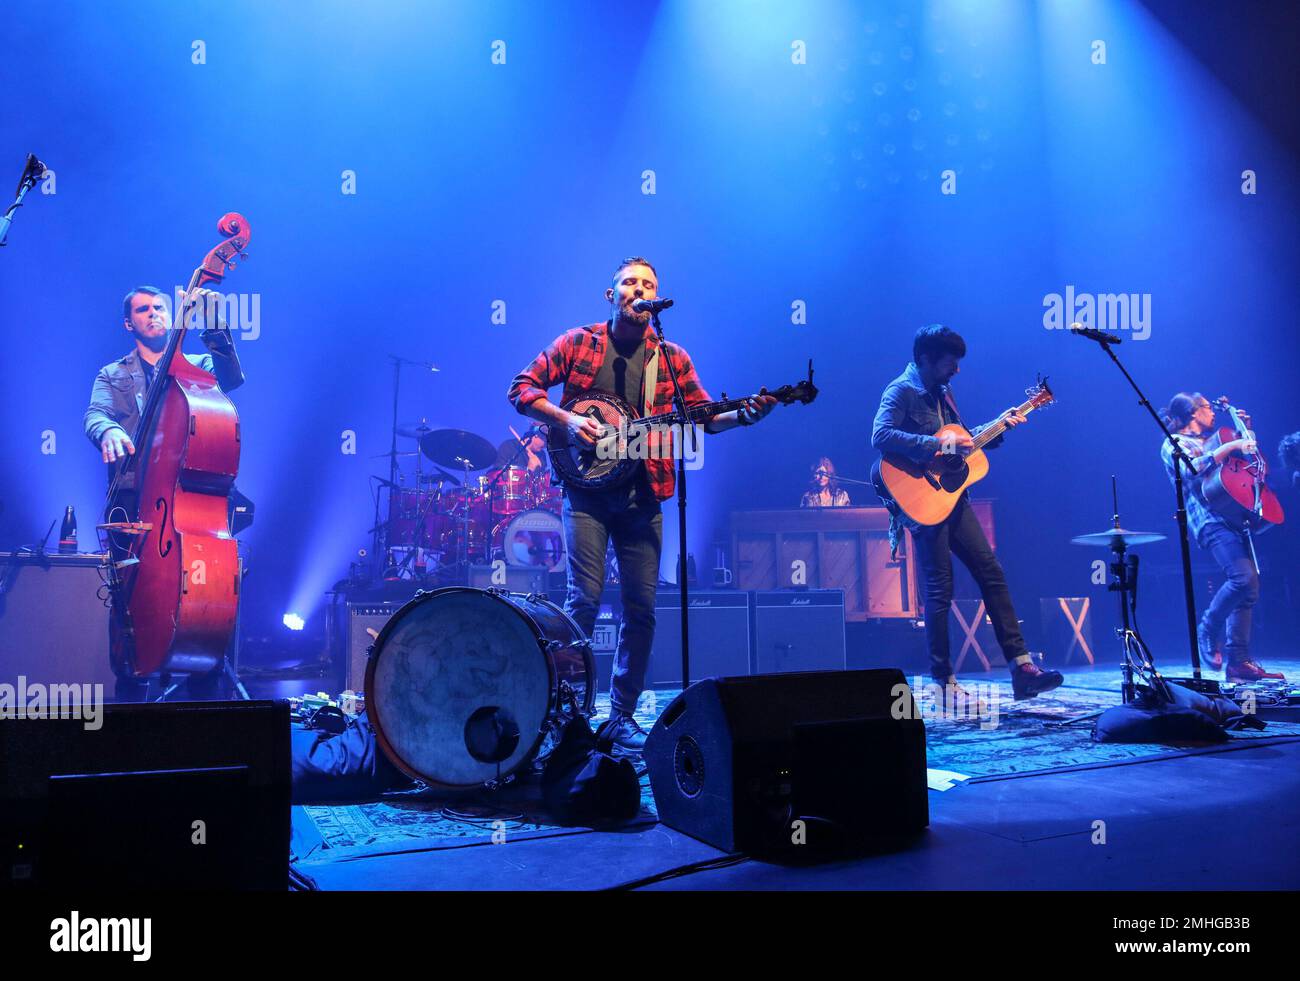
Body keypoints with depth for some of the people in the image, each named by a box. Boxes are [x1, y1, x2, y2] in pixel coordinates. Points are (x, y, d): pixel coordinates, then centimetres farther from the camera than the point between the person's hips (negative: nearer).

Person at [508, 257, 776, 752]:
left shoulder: (671, 357, 11)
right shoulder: (577, 343, 4)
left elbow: (705, 415, 9)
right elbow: (522, 387, 2)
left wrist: (742, 415, -11)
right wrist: (567, 419, -13)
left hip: (642, 494, 3)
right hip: (587, 486, -3)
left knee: (642, 607, 2)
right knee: (585, 598, -10)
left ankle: (622, 715, 15)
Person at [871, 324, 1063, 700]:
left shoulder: (941, 391, 16)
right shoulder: (901, 391, -11)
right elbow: (881, 436, -28)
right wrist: (939, 446, -29)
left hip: (952, 497, 9)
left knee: (992, 573, 5)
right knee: (940, 588, -4)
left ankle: (1021, 667, 7)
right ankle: (942, 681, 7)